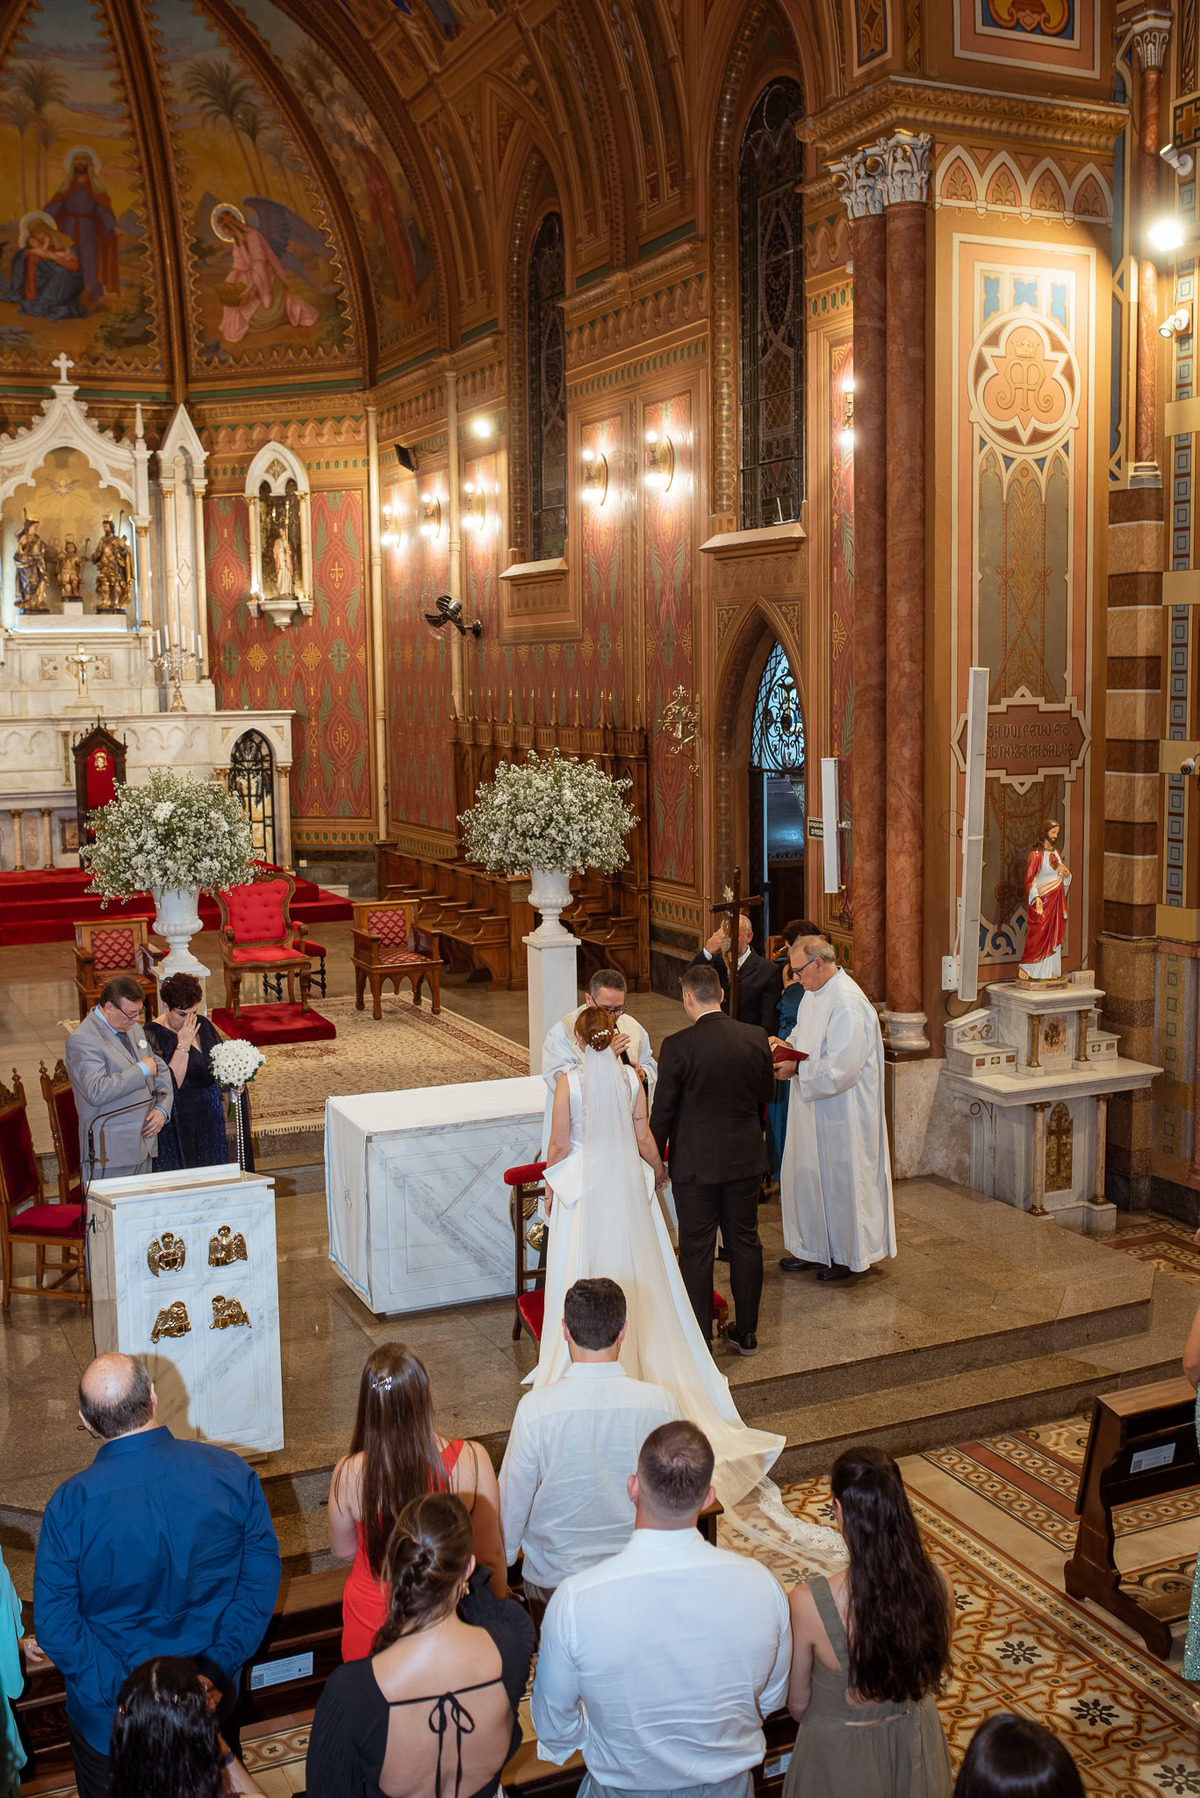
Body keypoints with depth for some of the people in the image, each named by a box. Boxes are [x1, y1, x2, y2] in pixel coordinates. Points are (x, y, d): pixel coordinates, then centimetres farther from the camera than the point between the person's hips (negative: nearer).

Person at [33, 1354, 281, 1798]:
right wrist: (217, 1665, -6)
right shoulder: (232, 1473, -18)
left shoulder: (72, 1503, -24)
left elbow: (54, 1622, -18)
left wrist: (114, 1694, -12)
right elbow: (262, 1579, -11)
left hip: (112, 1719, -2)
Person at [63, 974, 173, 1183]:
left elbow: (160, 1070, 22)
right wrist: (141, 1070, -18)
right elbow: (97, 1092, -26)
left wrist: (162, 1108, 4)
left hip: (144, 1146, 8)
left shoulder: (134, 1028, 13)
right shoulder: (82, 1040, -14)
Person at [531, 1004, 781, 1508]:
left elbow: (559, 1145, -9)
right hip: (626, 1183, 3)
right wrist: (657, 1170, 17)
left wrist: (551, 1185, 7)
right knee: (635, 1274, 14)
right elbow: (643, 1139, -2)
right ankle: (644, 1358, 22)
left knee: (584, 1275, 8)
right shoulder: (631, 1078, -8)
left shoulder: (569, 1082, -15)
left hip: (583, 1186, -2)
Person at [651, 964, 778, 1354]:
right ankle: (746, 1332, 26)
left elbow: (662, 1112, -11)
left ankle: (699, 1340, 16)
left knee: (697, 1249, 7)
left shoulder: (677, 1046, -17)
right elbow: (767, 1093, 8)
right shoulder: (756, 1038, -6)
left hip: (695, 1163, -4)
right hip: (746, 1158, 4)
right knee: (745, 1242, 15)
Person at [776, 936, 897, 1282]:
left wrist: (797, 1069, -20)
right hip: (812, 1108, 9)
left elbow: (841, 1069, -28)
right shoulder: (813, 994, 6)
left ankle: (850, 1256, 21)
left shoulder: (848, 1003, -25)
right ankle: (813, 1247, 30)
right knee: (806, 1176, 15)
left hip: (841, 1114, -9)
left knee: (841, 1181, 5)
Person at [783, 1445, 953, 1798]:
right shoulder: (937, 1586, -23)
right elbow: (932, 1675, -3)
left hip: (840, 1756, -3)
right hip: (916, 1747, 3)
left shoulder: (807, 1605, -33)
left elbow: (798, 1703, -15)